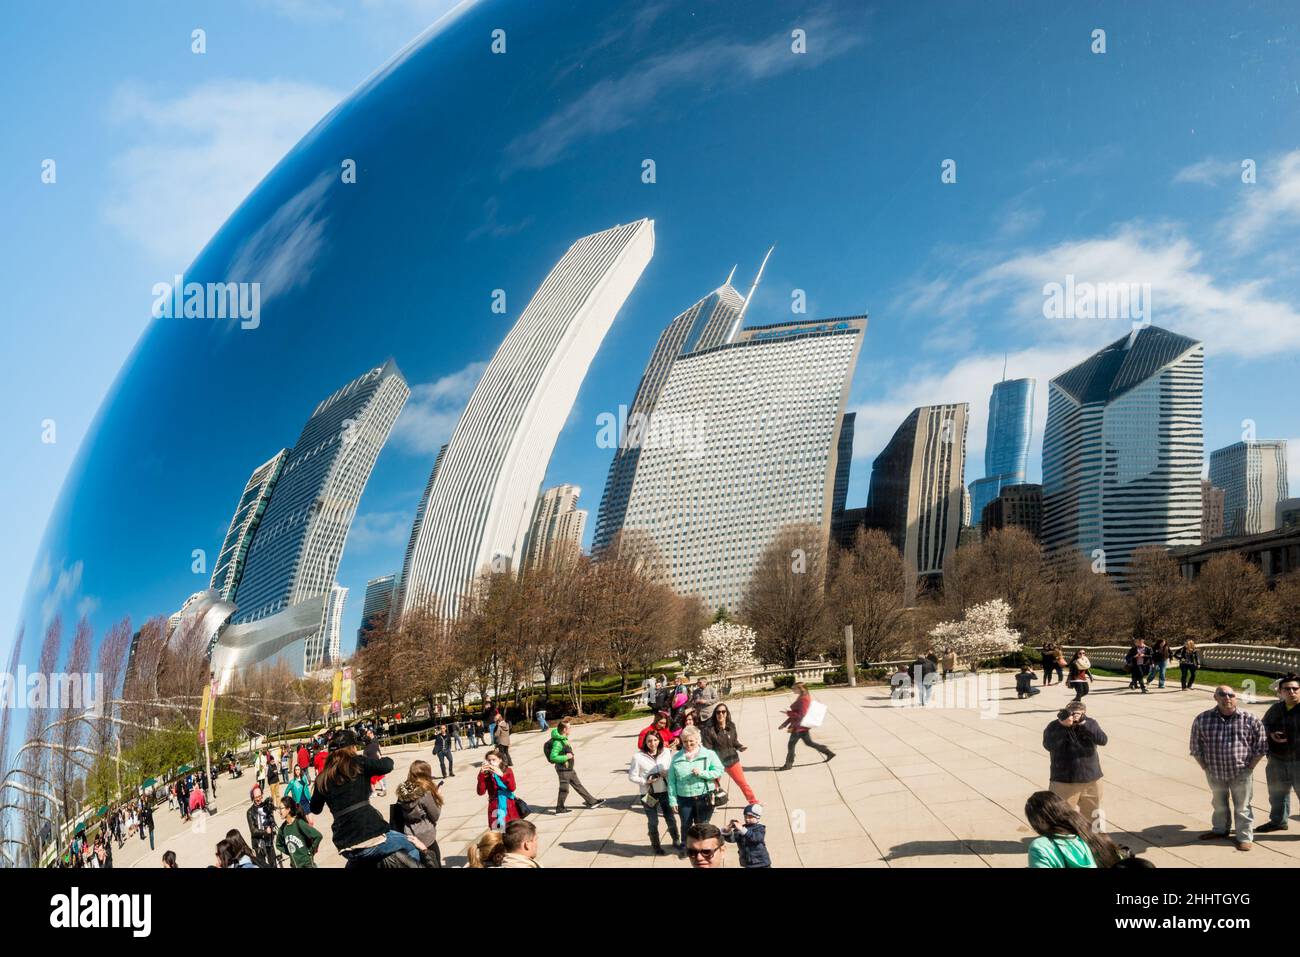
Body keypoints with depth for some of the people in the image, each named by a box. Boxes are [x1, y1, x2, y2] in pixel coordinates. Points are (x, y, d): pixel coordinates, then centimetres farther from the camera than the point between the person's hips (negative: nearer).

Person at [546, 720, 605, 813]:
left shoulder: (564, 739, 4)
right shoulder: (558, 743, -26)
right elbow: (553, 757, -31)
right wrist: (566, 757, -23)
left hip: (569, 769, 10)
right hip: (563, 770, -10)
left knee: (578, 785, 16)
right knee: (564, 789, 4)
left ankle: (591, 801, 23)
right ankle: (559, 809, 19)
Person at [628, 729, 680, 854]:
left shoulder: (667, 753, -3)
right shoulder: (638, 757, -11)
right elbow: (632, 776, -7)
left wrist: (667, 773, -15)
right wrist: (646, 781, -20)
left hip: (665, 792, 2)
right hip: (649, 794, -2)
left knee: (671, 819, 10)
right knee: (653, 822, 12)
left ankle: (676, 842, 32)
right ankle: (655, 845, 32)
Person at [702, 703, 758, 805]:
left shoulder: (731, 726, -4)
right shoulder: (709, 729, -19)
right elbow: (707, 748, -15)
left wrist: (740, 747, -9)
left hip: (732, 760, 3)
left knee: (743, 783, 14)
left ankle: (754, 802, 30)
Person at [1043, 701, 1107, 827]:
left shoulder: (1090, 723, -1)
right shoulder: (1054, 727, -10)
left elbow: (1103, 740, -17)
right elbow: (1048, 745, -27)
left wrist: (1084, 724, -28)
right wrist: (1063, 725, -34)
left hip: (1092, 780, 3)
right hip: (1063, 782, -3)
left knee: (1094, 817, 20)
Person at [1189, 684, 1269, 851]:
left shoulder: (1250, 720, -10)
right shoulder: (1202, 719, -7)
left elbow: (1261, 746, -2)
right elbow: (1196, 747, 3)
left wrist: (1249, 767, -4)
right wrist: (1205, 767, 1)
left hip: (1241, 774, -2)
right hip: (1214, 773, 3)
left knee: (1242, 807, 8)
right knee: (1219, 804, 22)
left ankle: (1245, 837, 23)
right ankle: (1220, 829, 42)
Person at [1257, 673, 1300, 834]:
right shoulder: (1275, 709, 5)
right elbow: (1264, 725, 18)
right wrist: (1271, 734, -3)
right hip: (1277, 761, 6)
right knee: (1277, 792, 21)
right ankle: (1278, 821, 40)